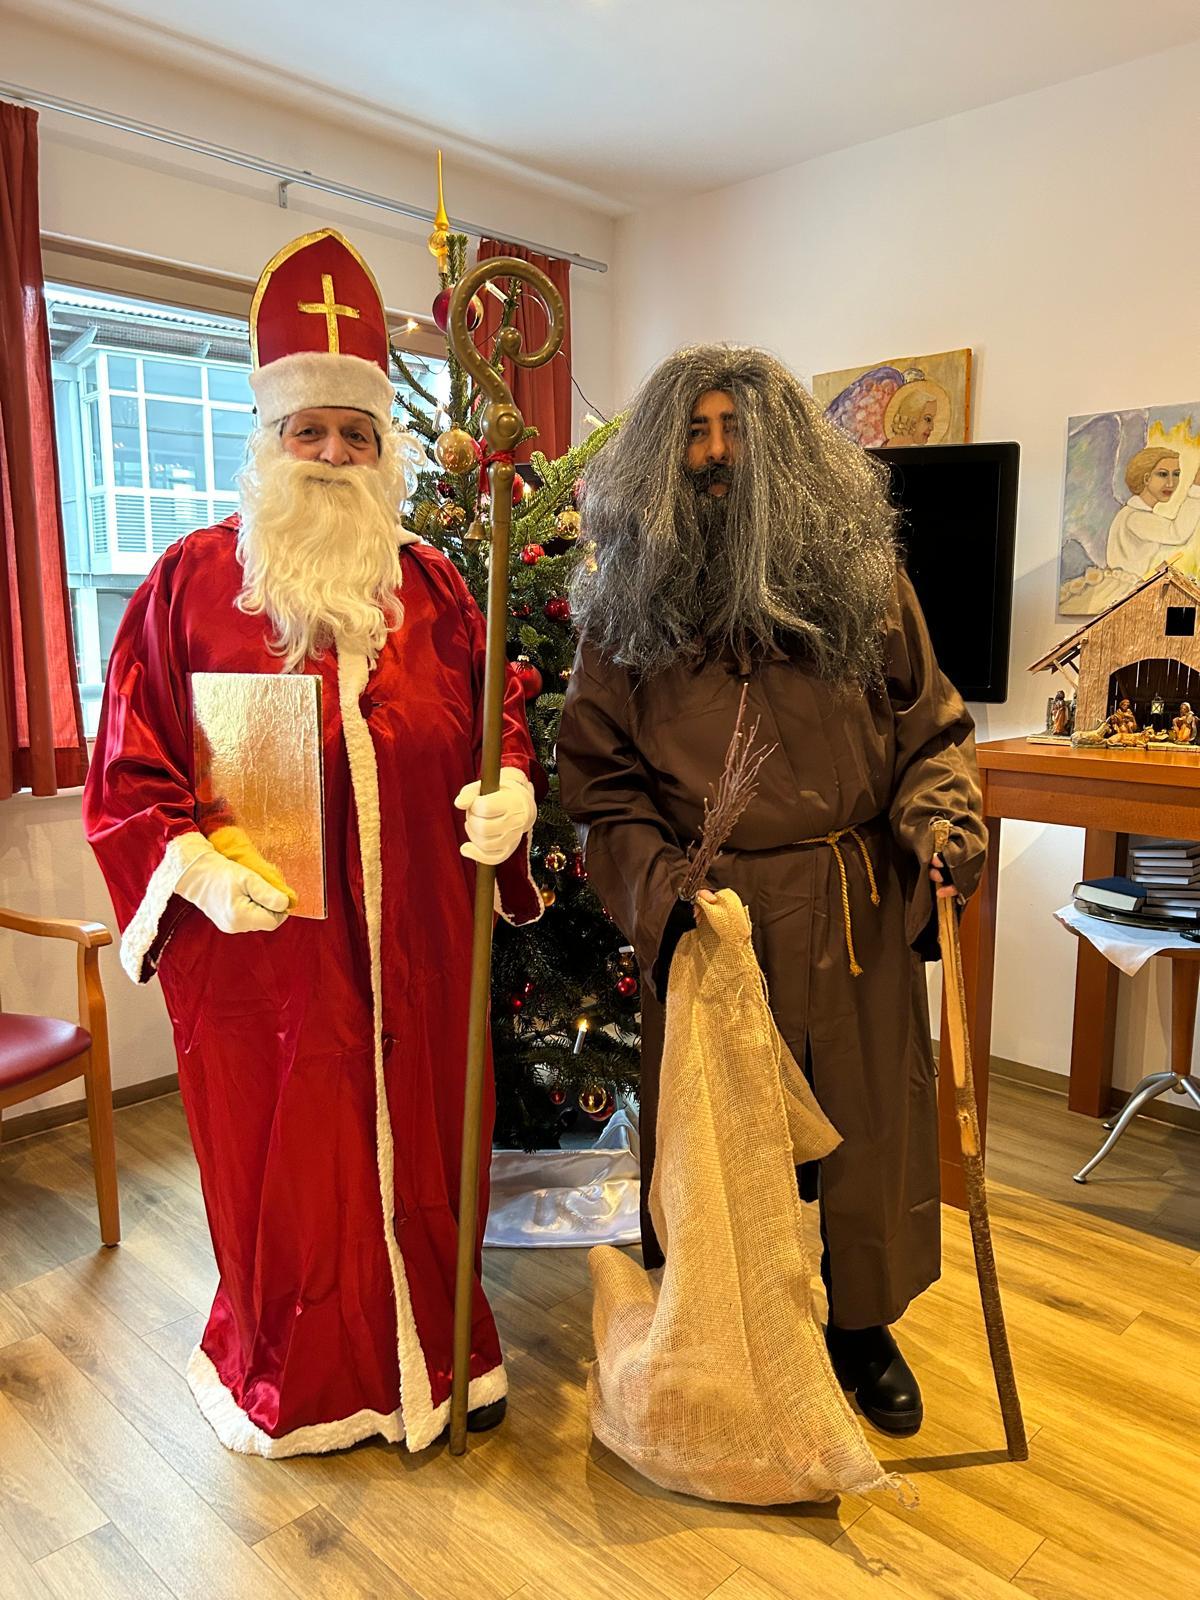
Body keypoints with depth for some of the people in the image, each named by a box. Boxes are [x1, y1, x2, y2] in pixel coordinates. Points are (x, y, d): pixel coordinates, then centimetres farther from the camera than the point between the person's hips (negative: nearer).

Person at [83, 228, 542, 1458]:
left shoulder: (429, 585, 6)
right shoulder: (191, 584, -2)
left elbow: (498, 718, 12)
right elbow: (125, 777, -2)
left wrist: (510, 792, -9)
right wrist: (194, 865, -18)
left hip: (412, 942, 3)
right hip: (259, 944, -2)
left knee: (421, 1148, 16)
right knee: (285, 1168, 13)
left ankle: (436, 1353, 42)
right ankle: (294, 1385, 40)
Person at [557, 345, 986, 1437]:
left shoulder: (859, 577, 1)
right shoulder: (632, 599, 1)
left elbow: (932, 729, 6)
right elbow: (600, 775, 0)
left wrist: (940, 819, -11)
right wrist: (659, 886, -13)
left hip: (855, 914, 1)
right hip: (705, 914, 0)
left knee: (863, 1120, 13)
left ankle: (861, 1324, 39)